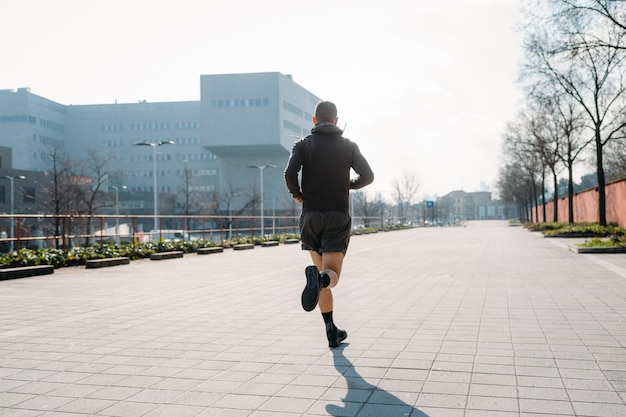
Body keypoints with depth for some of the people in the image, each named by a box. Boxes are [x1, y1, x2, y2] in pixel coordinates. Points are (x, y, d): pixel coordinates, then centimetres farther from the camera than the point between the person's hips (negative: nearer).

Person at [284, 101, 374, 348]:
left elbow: (289, 174, -12)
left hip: (311, 216, 1)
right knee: (331, 276, -5)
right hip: (338, 217, -1)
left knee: (323, 274, 13)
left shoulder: (303, 144, 5)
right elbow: (368, 175, -4)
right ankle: (319, 278, -43)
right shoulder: (348, 146, 7)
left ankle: (332, 333, 13)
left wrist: (297, 194, 8)